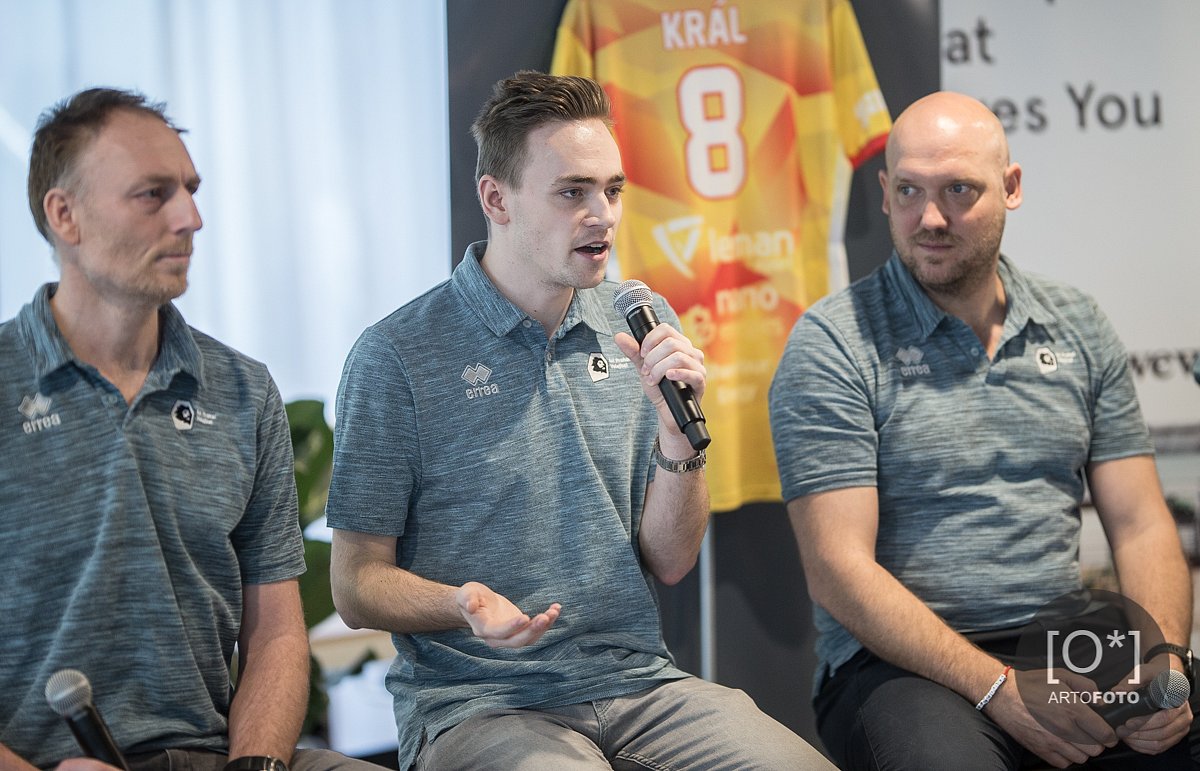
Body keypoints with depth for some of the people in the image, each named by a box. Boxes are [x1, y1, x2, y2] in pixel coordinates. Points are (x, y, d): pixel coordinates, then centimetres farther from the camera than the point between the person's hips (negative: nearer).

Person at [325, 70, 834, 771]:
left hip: (639, 685, 4)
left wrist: (678, 428, -8)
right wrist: (465, 605, -22)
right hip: (477, 703, -4)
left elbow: (670, 562, 8)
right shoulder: (398, 357, -6)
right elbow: (359, 584, -2)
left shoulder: (641, 326, 8)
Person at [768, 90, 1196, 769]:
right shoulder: (833, 344, -3)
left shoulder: (1077, 325, 13)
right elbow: (839, 572, -10)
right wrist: (999, 689, -19)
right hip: (901, 664, -4)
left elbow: (1140, 525, 11)